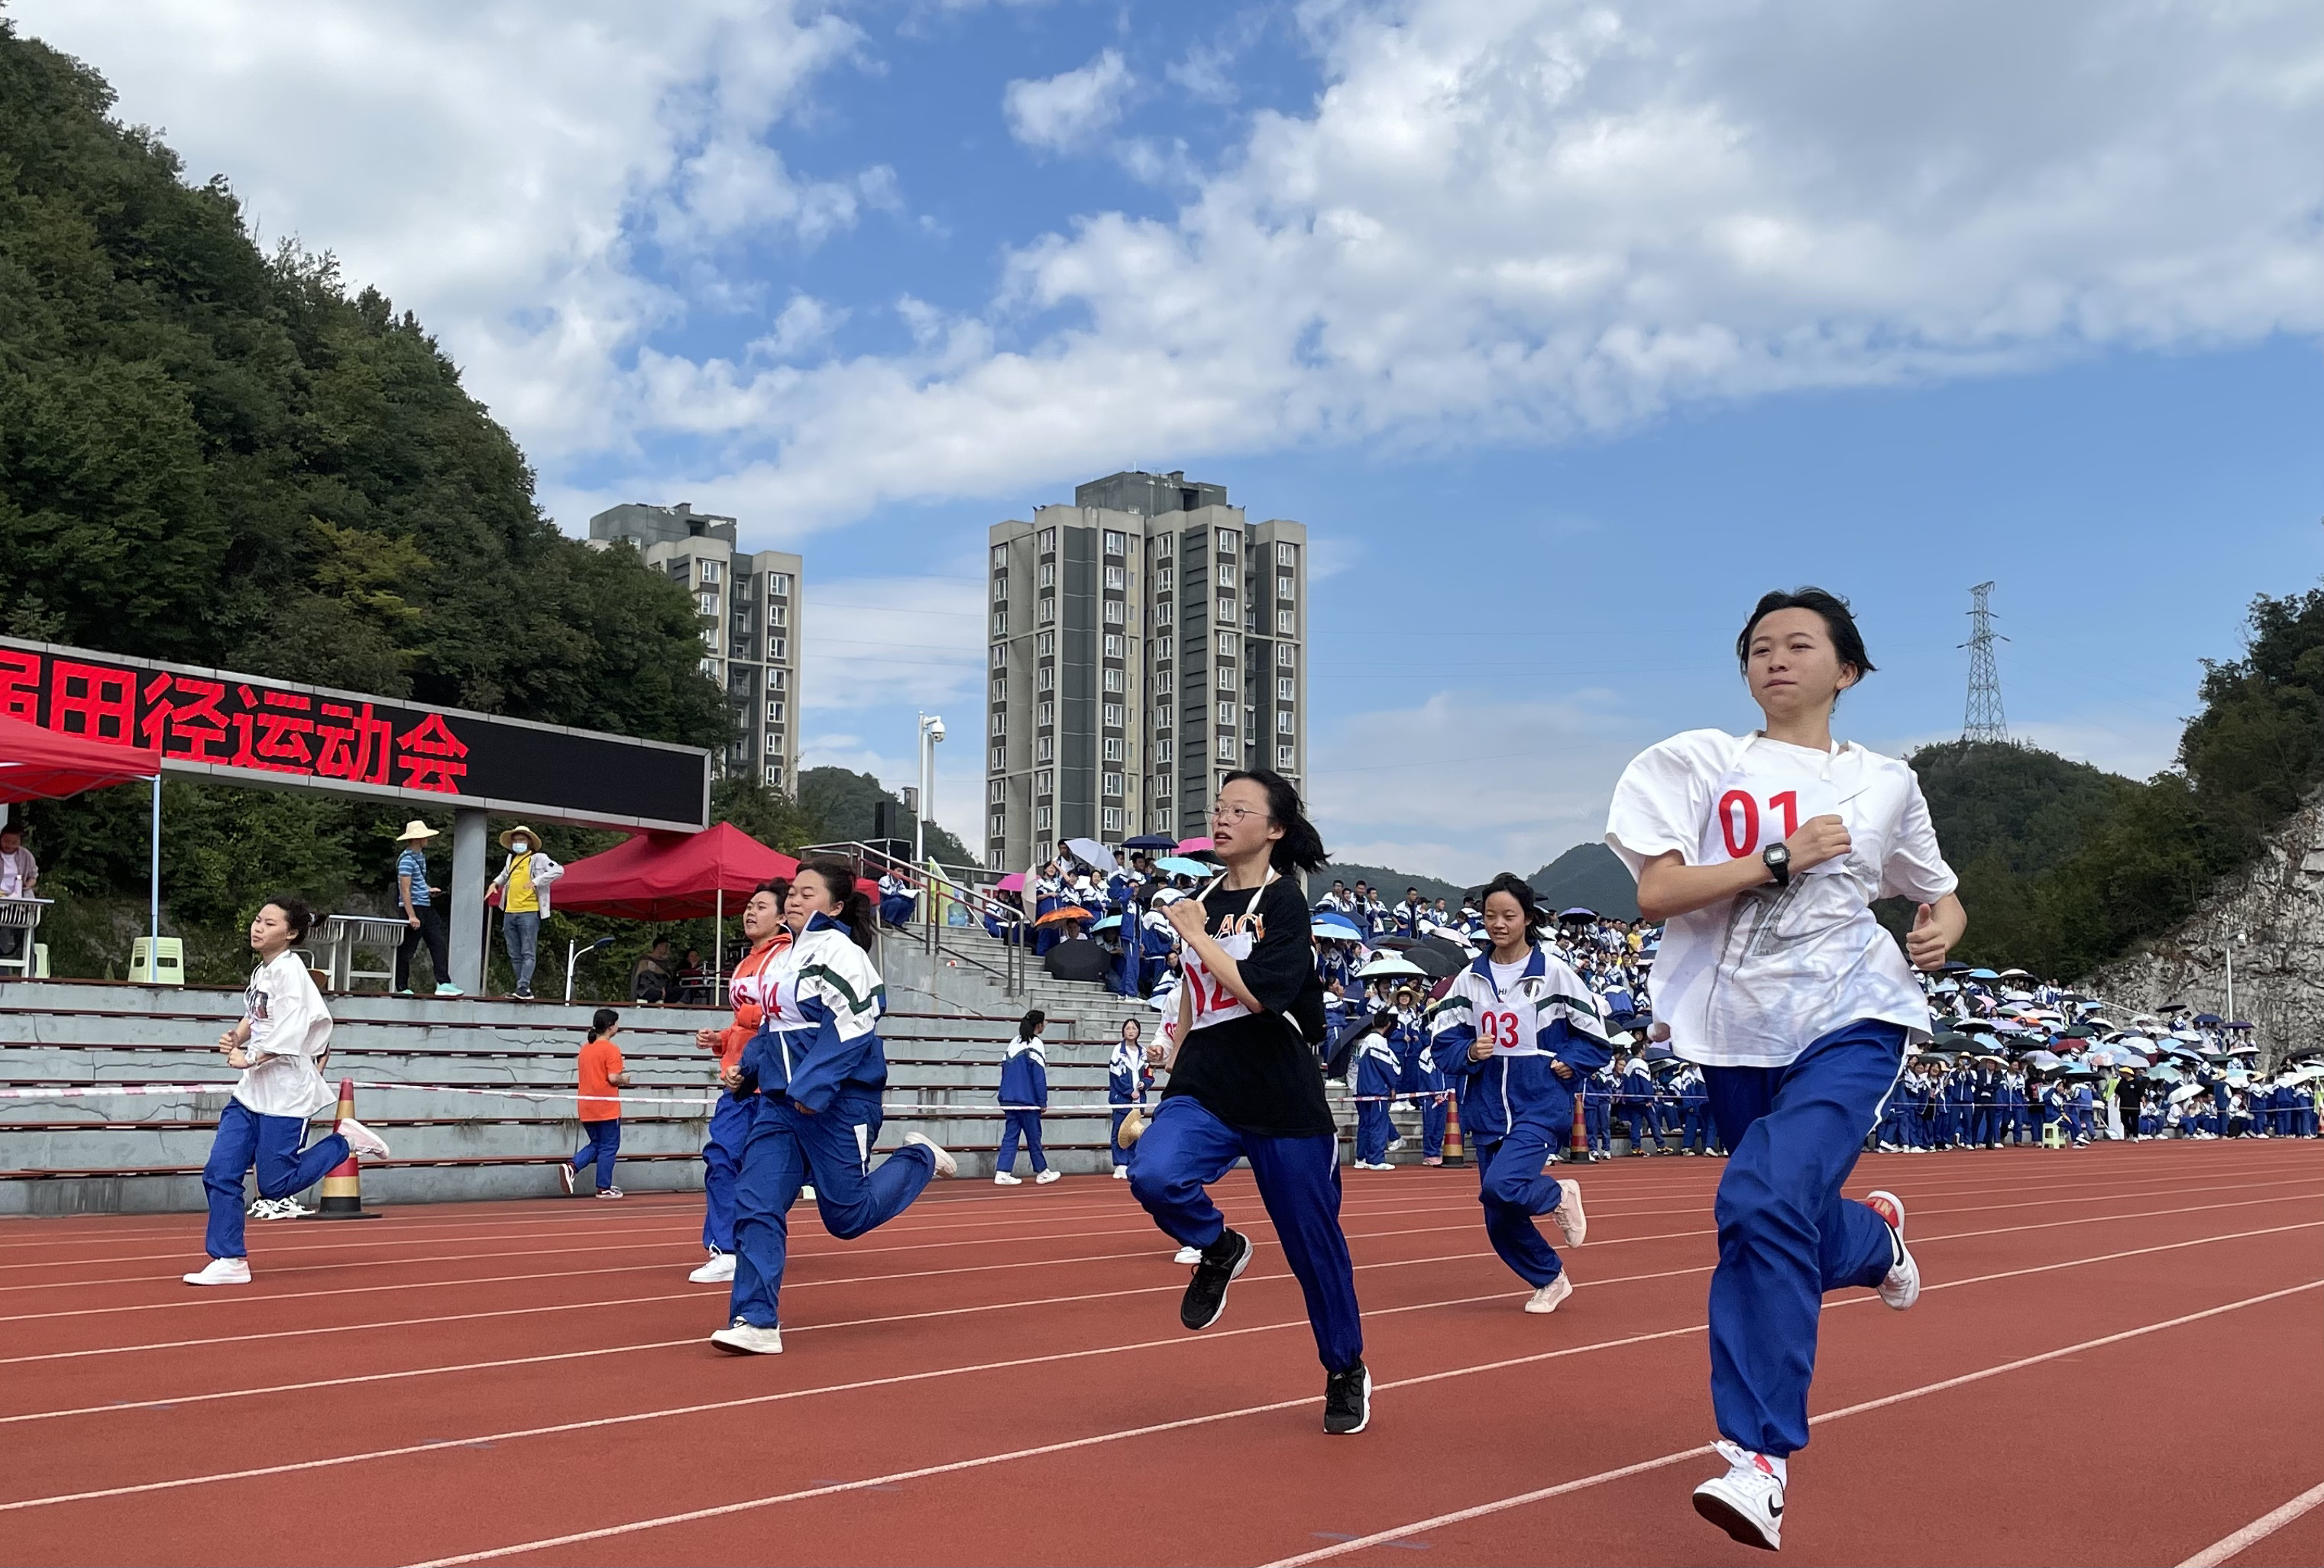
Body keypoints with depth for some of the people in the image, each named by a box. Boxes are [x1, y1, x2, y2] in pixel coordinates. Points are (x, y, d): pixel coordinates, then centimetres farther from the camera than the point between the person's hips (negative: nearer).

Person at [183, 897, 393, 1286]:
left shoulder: (290, 970, -14)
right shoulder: (260, 972, 12)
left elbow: (291, 1031, -21)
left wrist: (250, 1059, -20)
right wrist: (237, 1037, 5)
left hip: (285, 1092, -8)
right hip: (252, 1091, 8)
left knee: (275, 1185, -3)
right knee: (219, 1172, 0)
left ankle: (346, 1140, 14)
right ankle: (229, 1260, 6)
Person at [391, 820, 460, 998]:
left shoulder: (421, 856, 14)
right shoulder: (406, 860, -16)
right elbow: (405, 890, -21)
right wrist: (411, 916, -24)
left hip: (426, 907, 9)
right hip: (413, 907, -9)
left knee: (439, 945, 2)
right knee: (407, 949, -1)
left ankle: (443, 984, -1)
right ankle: (401, 988, 7)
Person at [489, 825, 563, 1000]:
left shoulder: (537, 859, -1)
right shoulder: (511, 859, 18)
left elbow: (558, 870, -15)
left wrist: (536, 881, -21)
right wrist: (496, 883, 20)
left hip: (529, 912, -7)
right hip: (509, 913, 7)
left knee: (528, 953, -9)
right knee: (515, 955, 8)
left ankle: (523, 987, -14)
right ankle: (526, 990, 14)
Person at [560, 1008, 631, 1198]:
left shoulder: (585, 1048, 10)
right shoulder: (611, 1049, -13)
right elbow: (613, 1078, -21)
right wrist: (624, 1079, 0)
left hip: (587, 1109, 7)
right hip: (607, 1109, -7)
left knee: (595, 1144, 18)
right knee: (608, 1147, 4)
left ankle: (571, 1167, -3)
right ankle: (604, 1188, 9)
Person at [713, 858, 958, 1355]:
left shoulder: (839, 952, -12)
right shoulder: (786, 956, 16)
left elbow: (851, 1027, -21)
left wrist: (813, 1088, -26)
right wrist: (746, 1070, 12)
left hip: (836, 1104, -8)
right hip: (778, 1101, 8)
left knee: (847, 1216, 2)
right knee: (756, 1205, -5)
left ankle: (920, 1159, 26)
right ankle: (757, 1323, -2)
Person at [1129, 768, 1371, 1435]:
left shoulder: (1284, 902, -8)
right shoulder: (1204, 900, 9)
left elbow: (1259, 992, -22)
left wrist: (1197, 937, -15)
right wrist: (1172, 1073, 22)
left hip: (1284, 1103, -4)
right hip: (1205, 1092, 4)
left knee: (1313, 1243, 5)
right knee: (1153, 1174, -26)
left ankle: (1346, 1371, 28)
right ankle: (1218, 1250, 6)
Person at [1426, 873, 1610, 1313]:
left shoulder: (1555, 973, -5)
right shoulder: (1470, 978, 5)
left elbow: (1595, 1034, 3)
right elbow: (1441, 1040, 5)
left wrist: (1566, 1065, -10)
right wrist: (1469, 1053, -13)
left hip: (1539, 1107, -4)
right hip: (1487, 1111, 4)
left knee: (1501, 1186, -27)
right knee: (1500, 1224, 6)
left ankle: (1559, 1196, 5)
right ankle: (1551, 1280, 32)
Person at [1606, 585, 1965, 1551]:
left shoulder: (1885, 783, 10)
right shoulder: (1700, 763, 3)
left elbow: (1939, 894, 24)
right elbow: (1656, 893, -9)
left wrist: (1941, 929, 1)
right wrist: (1782, 858, -14)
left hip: (1850, 1022, -2)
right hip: (1736, 1033, 2)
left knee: (1765, 1203, -25)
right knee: (1790, 1230, 11)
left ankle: (1758, 1457, -19)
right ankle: (1875, 1236, 49)